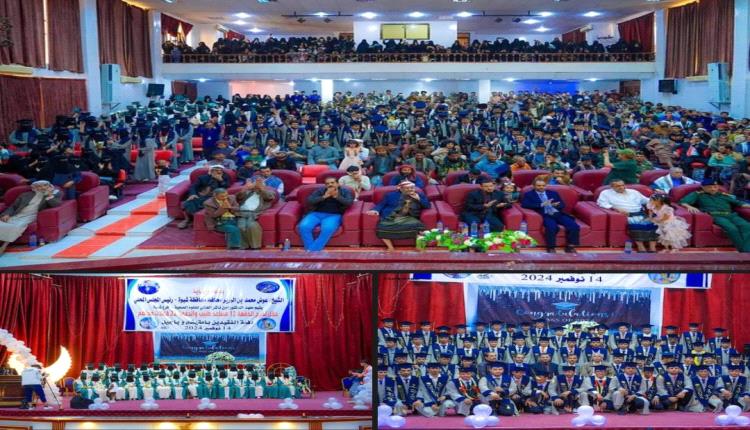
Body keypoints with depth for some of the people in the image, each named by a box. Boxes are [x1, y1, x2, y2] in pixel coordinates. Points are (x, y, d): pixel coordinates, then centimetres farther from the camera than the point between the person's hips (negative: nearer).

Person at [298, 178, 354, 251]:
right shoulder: (320, 191, 11)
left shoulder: (345, 191, 10)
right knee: (303, 227, -27)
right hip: (316, 214, 2)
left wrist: (337, 196, -18)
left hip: (334, 215, -2)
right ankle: (308, 250, -25)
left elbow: (349, 202, -8)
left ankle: (312, 250, -33)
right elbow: (309, 201, -2)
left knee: (327, 229, -37)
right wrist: (324, 197, -12)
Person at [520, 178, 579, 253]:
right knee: (552, 227, -37)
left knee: (574, 226, -21)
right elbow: (524, 204, -7)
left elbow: (562, 205, 18)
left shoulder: (553, 193, 23)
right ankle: (551, 248, -19)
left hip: (558, 214, 4)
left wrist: (555, 205, -6)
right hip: (545, 215, -4)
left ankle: (570, 246, -7)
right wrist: (541, 204, -14)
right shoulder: (529, 194, 12)